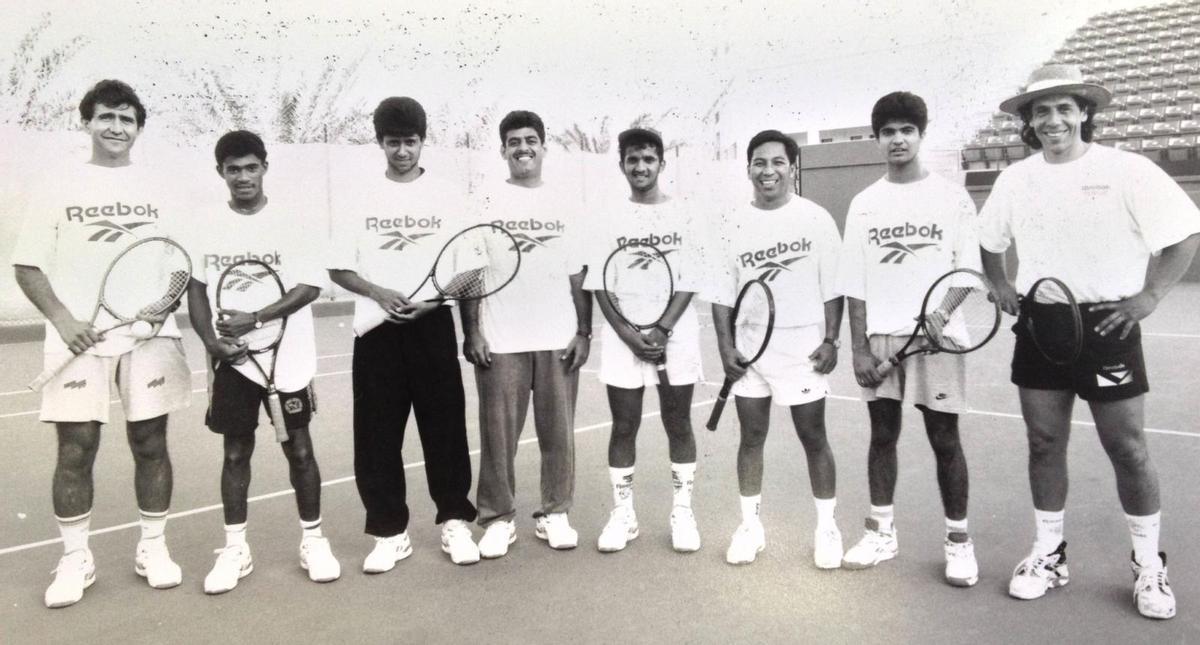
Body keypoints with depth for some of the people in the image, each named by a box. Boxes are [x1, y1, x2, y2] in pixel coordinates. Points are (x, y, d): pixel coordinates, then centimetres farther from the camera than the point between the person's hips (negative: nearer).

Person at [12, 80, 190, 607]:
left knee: (150, 444, 6)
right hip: (78, 341, -1)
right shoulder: (59, 191, 5)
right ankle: (75, 559, 17)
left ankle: (153, 548, 20)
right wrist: (62, 319, -10)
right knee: (75, 451, 2)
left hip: (148, 337, 1)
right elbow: (27, 267, 4)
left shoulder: (158, 191, 8)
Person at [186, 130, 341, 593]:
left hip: (288, 359, -2)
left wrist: (254, 320, -18)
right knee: (236, 452, 8)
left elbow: (309, 286, -10)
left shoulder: (291, 220, -5)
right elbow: (197, 290, 7)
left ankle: (313, 540, 19)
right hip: (232, 360, 2)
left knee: (299, 448, 5)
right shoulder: (208, 227, 4)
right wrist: (212, 341, -7)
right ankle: (235, 548, 20)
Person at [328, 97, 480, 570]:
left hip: (433, 326, 0)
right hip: (378, 330, 1)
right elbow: (339, 269, 3)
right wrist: (381, 294, -15)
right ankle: (389, 532, 16)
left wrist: (436, 296, -14)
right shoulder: (355, 196, 5)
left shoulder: (447, 197, 5)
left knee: (445, 427, 3)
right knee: (377, 434, 3)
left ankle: (456, 523, 17)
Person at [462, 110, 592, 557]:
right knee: (498, 435, 2)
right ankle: (499, 518, 15)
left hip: (559, 339, 2)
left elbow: (579, 275, 9)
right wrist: (471, 333, -5)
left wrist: (584, 332, 2)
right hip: (500, 342, -1)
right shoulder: (485, 203, 3)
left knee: (558, 432, 6)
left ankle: (555, 513, 19)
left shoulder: (564, 205, 8)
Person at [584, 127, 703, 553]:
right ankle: (622, 514, 15)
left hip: (675, 337, -1)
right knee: (624, 426, 5)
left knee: (678, 425, 5)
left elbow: (689, 282, -3)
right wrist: (629, 336, -10)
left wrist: (661, 331, -14)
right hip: (623, 338, 1)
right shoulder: (611, 220, 5)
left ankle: (682, 512, 16)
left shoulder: (682, 215, 2)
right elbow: (599, 286, 1)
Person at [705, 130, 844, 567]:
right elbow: (722, 292, 5)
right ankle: (750, 526, 21)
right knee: (751, 436, 9)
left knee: (813, 438, 4)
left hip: (804, 346, -2)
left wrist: (830, 339, -7)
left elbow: (832, 286, 0)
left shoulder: (816, 219, -2)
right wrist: (726, 347, -3)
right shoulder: (733, 225, 4)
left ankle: (827, 528, 19)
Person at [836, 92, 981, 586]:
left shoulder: (952, 198, 3)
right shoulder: (864, 204, 7)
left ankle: (958, 539, 17)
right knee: (882, 435, 10)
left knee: (945, 439, 3)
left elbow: (968, 272, 2)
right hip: (880, 339, 2)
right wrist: (859, 347, -1)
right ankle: (882, 532, 23)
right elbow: (854, 284, 6)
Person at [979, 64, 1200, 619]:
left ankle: (1149, 564, 22)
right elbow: (988, 242, 20)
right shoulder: (1014, 179, 5)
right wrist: (1001, 288, 6)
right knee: (1044, 443, 9)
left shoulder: (1126, 170, -8)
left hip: (1106, 325, -3)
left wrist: (1150, 295, -10)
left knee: (1127, 449, 3)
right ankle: (1048, 553, 24)